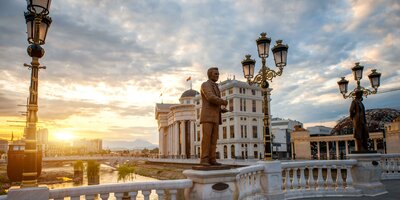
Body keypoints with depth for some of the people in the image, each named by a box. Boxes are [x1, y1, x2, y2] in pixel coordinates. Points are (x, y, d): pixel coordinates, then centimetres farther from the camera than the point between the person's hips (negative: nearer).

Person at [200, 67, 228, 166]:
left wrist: (221, 110, 11)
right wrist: (224, 102, -7)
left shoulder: (215, 88, 26)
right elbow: (211, 98, -21)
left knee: (213, 139, 1)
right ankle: (204, 160, -13)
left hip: (214, 117, 8)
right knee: (206, 138, -14)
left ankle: (212, 160, 0)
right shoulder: (205, 85, -4)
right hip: (207, 116, -8)